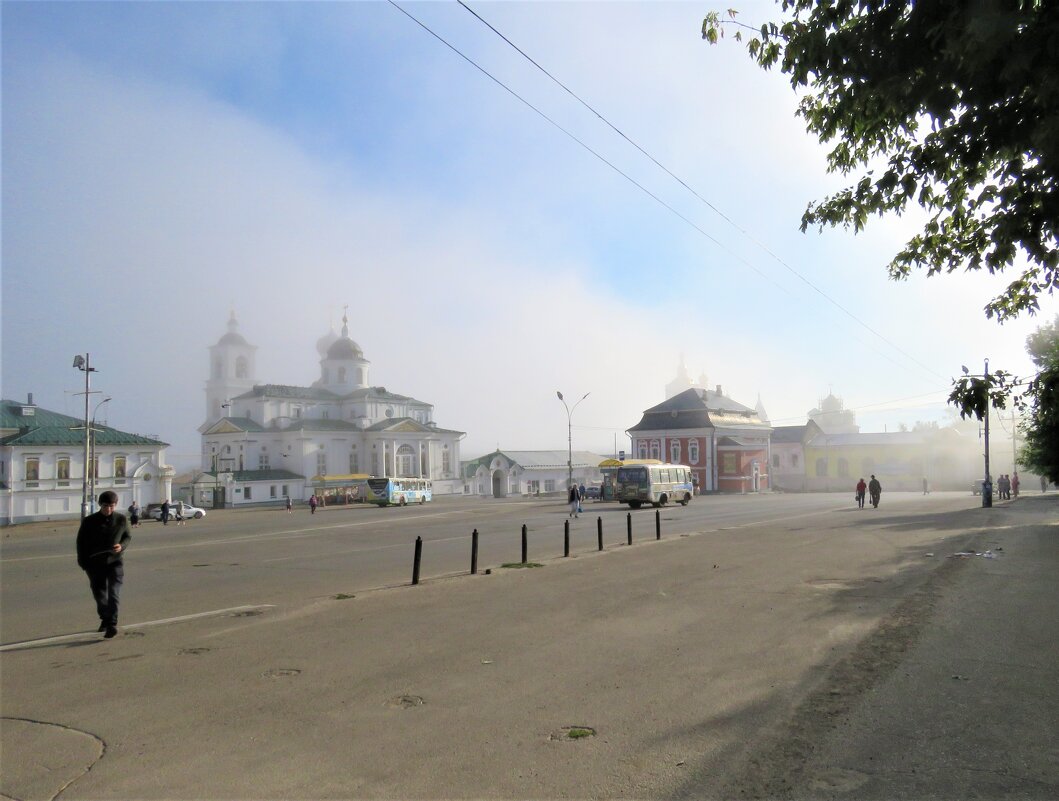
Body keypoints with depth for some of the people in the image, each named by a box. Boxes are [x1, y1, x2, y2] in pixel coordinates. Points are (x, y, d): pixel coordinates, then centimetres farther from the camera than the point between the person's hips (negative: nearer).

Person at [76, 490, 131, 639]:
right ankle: (105, 619, 34)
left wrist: (122, 546, -12)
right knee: (99, 593, 13)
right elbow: (81, 542, 4)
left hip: (115, 561, -1)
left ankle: (112, 624, -18)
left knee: (114, 593, -14)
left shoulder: (121, 520, -1)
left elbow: (128, 536, 11)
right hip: (95, 563, 1)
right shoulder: (89, 521, -3)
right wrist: (83, 562, -1)